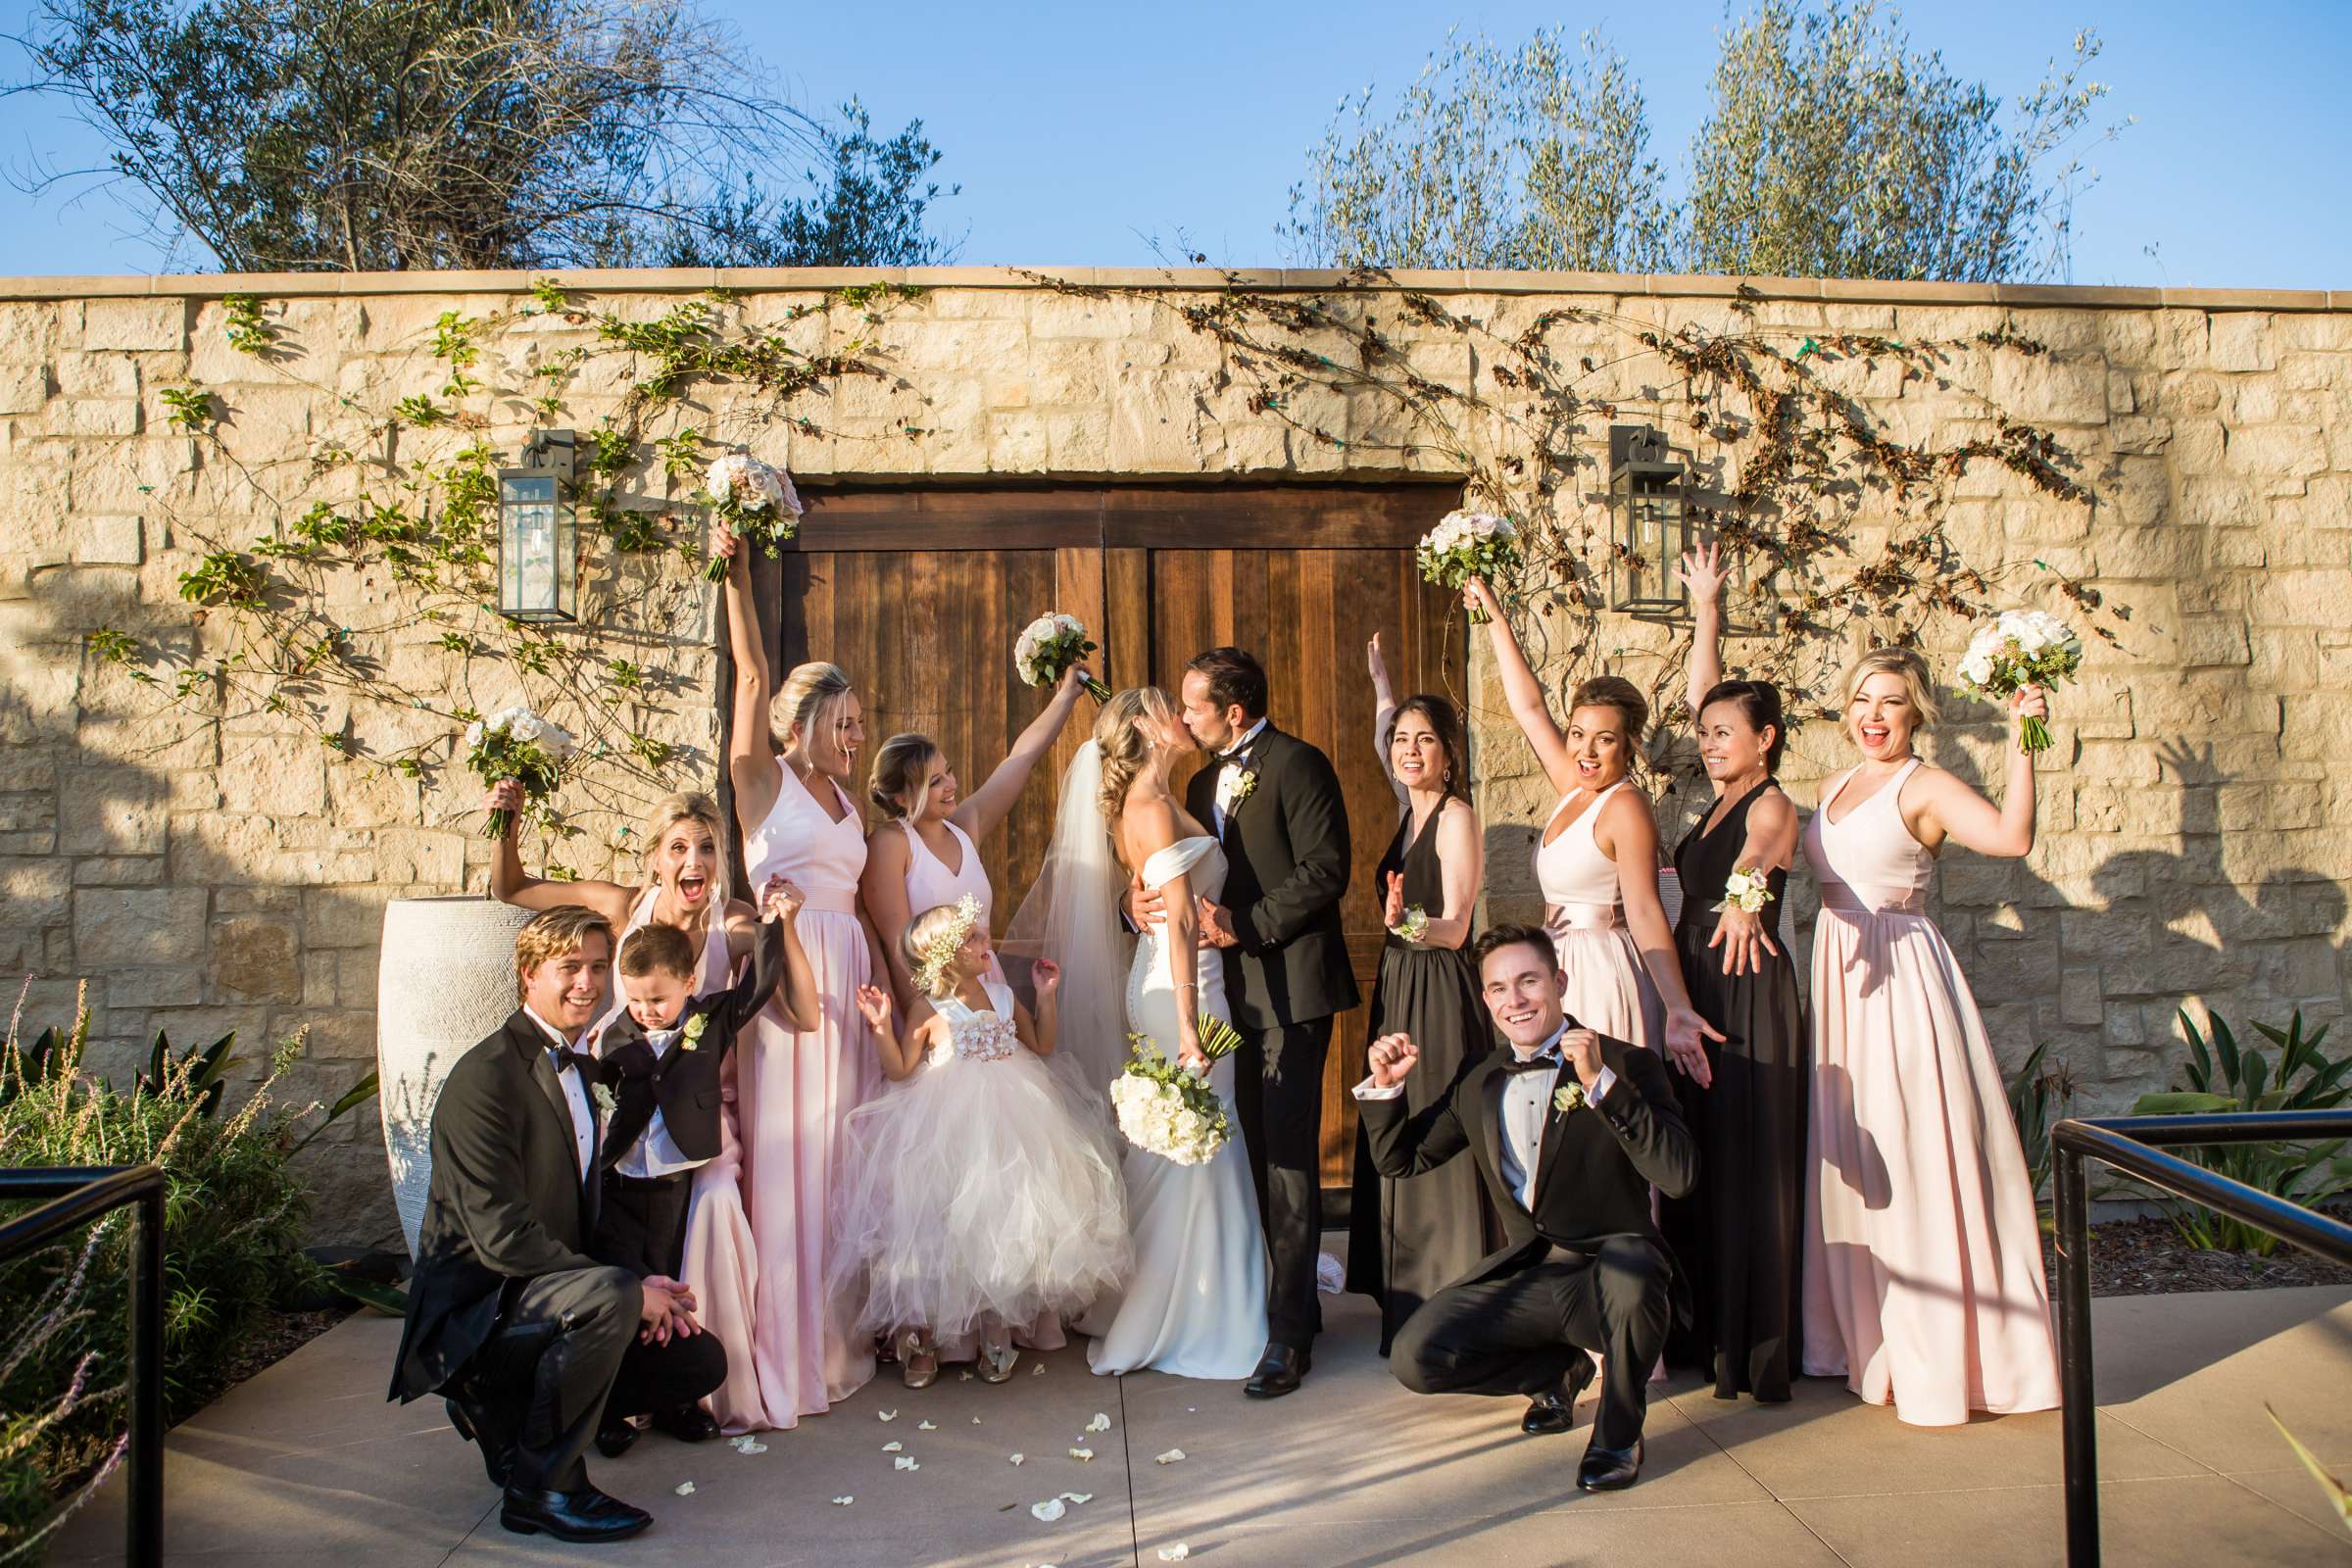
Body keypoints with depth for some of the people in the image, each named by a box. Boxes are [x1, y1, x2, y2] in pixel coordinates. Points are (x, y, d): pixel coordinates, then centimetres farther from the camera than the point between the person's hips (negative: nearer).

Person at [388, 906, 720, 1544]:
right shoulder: (486, 1076, -18)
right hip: (473, 1312, -9)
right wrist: (630, 1288, -23)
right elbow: (502, 1237, -25)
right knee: (608, 1295, -35)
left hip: (545, 1293, 9)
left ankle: (507, 1407, 13)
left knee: (701, 1361, 1)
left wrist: (641, 1286, -2)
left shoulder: (578, 1065, 11)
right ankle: (542, 1487, -15)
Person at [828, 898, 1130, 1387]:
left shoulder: (1002, 995, 6)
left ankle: (996, 1330, 22)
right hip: (947, 1132, -4)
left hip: (1009, 1122, 4)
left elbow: (1041, 1047, 14)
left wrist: (1045, 997, 6)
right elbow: (900, 1071, -8)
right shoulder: (931, 1010, -8)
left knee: (1004, 1227, 6)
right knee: (946, 1227, -2)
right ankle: (922, 1337, 15)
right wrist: (881, 1027, -22)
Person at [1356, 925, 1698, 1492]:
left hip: (1614, 1268, -4)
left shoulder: (1627, 1064, -6)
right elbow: (1398, 1159, 17)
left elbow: (1678, 1175, -21)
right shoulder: (1480, 1084, 10)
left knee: (1630, 1268, -39)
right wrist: (1386, 1084, 0)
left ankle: (1619, 1431, -9)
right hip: (1526, 1274, 5)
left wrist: (1600, 1081, -29)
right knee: (1415, 1357, -14)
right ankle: (1558, 1370, 15)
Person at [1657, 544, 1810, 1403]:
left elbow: (1759, 851, -35)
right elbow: (1702, 691, 18)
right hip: (1697, 992, 9)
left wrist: (1746, 893, -56)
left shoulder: (1771, 804, -10)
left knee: (1749, 1167, -4)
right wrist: (1706, 611, 16)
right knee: (1698, 1162, 11)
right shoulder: (1720, 800, 13)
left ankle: (1758, 1354, 4)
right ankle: (1707, 1332, 21)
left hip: (1750, 995, -9)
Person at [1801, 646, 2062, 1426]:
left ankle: (1938, 1359, 6)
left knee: (1914, 1161, -4)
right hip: (1839, 979, 7)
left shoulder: (1924, 787, -8)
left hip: (1900, 979, -7)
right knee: (1850, 1161, 12)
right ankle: (1866, 1338, 26)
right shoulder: (1835, 788, 15)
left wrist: (2020, 744, -28)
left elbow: (2012, 836, -25)